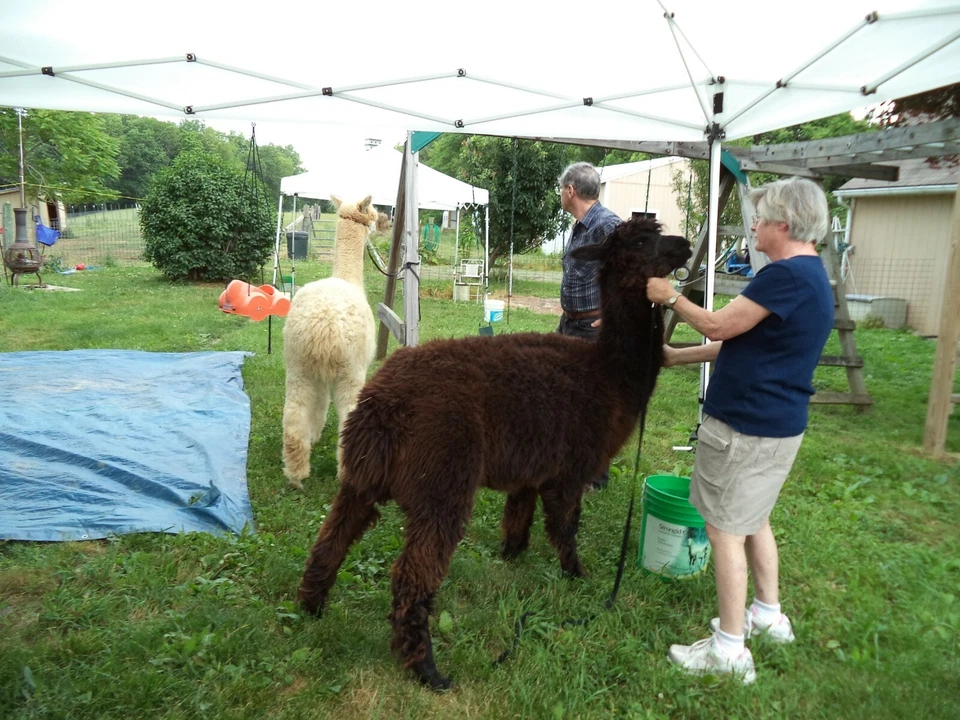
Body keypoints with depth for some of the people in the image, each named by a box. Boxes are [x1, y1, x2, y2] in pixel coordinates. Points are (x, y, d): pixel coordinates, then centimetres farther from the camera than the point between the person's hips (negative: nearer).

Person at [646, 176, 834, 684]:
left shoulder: (788, 275, -21)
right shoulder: (810, 276, 13)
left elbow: (719, 326, -19)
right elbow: (743, 342, 15)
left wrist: (671, 298, -2)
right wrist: (679, 357, 18)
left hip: (746, 427, -10)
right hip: (775, 422, 10)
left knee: (725, 528, 0)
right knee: (753, 520, 23)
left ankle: (729, 650, 11)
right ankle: (768, 614, 38)